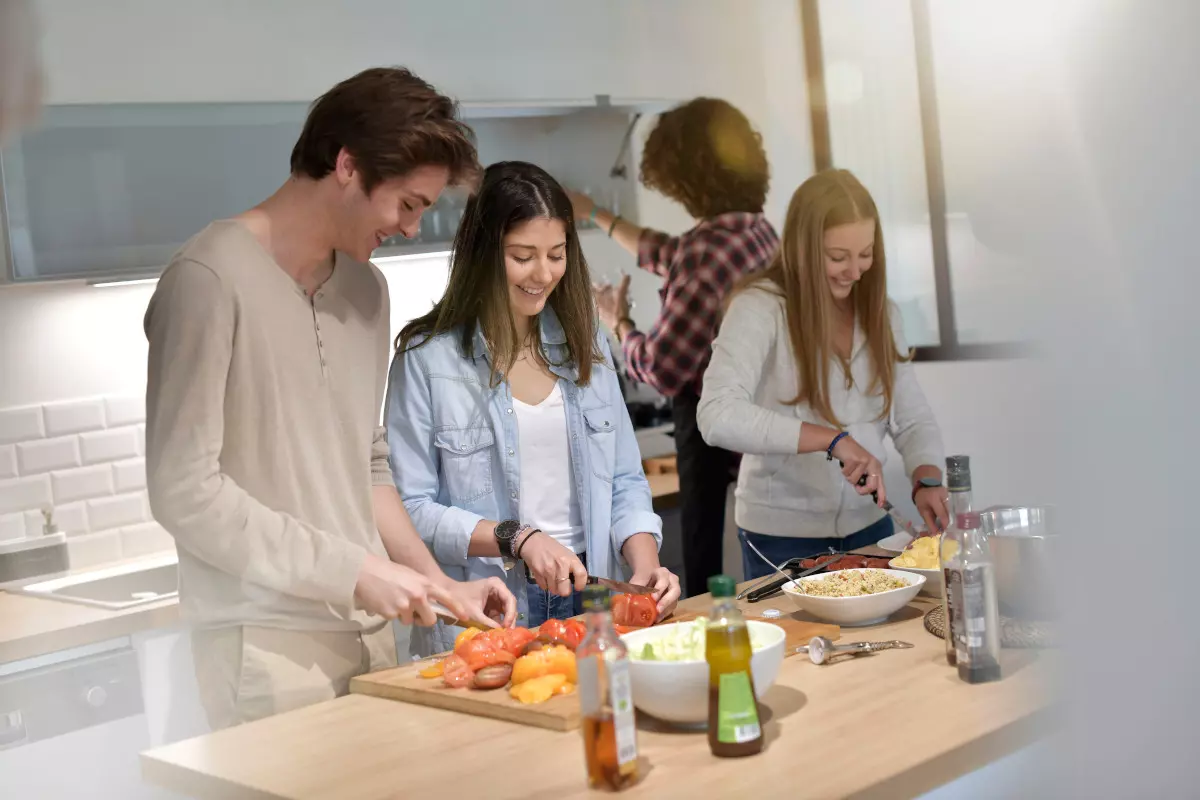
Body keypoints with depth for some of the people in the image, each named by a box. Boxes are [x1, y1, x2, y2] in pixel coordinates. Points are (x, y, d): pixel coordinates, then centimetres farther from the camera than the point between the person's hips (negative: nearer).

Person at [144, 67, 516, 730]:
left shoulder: (365, 287, 14)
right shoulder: (211, 278, -11)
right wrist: (354, 569, -14)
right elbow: (184, 490, -15)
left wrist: (439, 585, 8)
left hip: (368, 626, 7)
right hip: (268, 645, -7)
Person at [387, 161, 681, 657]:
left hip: (587, 600, 4)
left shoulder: (585, 344, 13)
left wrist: (645, 563, -3)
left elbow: (624, 481, 14)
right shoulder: (427, 356, -4)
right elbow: (409, 508, -6)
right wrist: (517, 538, -15)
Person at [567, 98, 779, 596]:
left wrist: (617, 323, 1)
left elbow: (661, 369, -18)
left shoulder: (709, 246, -20)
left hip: (718, 442, -9)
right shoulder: (758, 230, 8)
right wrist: (595, 214, 36)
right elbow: (668, 255, 27)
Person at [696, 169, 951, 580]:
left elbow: (914, 420, 9)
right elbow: (717, 415, -27)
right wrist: (832, 438, -31)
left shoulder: (880, 312, 6)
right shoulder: (760, 308, -14)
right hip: (783, 537, -5)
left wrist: (927, 481, -11)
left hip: (868, 526, 6)